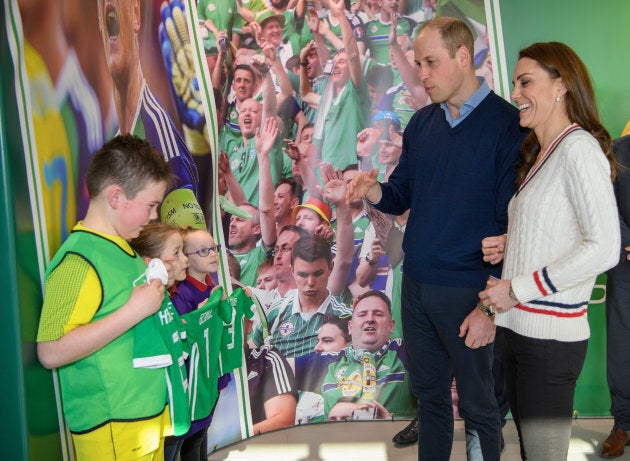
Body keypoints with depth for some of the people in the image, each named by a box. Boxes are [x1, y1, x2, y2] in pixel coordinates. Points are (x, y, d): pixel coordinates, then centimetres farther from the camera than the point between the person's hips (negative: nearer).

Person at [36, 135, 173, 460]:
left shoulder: (122, 249, 8)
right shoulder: (78, 260, -19)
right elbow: (51, 351, -24)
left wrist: (154, 296, 7)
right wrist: (134, 310, -24)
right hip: (111, 430, -8)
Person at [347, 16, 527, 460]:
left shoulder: (507, 124, -12)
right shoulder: (422, 122, 7)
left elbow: (513, 224, -14)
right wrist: (374, 190, -10)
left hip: (469, 293, -6)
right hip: (416, 285, 6)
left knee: (479, 406, 10)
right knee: (429, 393, 19)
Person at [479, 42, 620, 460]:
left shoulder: (579, 147, -12)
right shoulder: (539, 154, 16)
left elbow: (604, 248, -21)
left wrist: (518, 289, -17)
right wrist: (506, 246, 5)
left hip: (551, 335, -8)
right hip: (520, 327, 9)